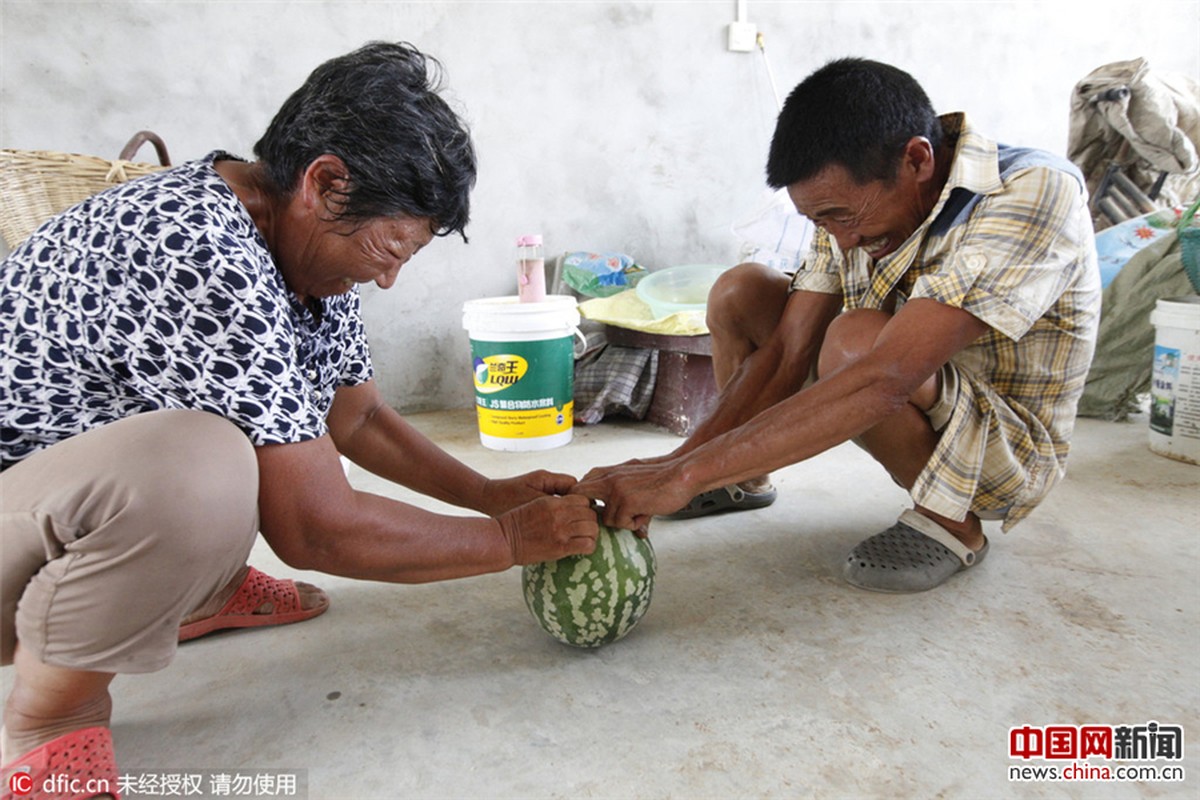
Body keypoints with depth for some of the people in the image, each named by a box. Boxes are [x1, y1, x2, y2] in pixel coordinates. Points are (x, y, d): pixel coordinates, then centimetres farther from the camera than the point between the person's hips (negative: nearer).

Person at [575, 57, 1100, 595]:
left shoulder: (1036, 193, -30)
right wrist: (679, 463, -23)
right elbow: (785, 355, -12)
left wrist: (686, 475, -42)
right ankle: (745, 480, 11)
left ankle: (952, 524, -11)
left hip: (1009, 450, -6)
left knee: (855, 340, -35)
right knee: (740, 290, -6)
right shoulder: (851, 200, -9)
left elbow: (883, 379, -41)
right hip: (905, 407, 6)